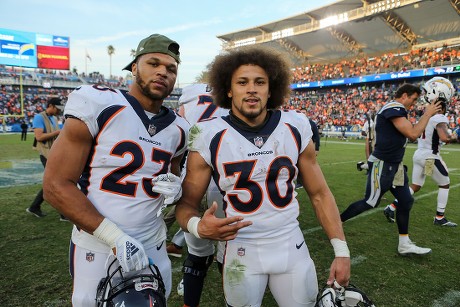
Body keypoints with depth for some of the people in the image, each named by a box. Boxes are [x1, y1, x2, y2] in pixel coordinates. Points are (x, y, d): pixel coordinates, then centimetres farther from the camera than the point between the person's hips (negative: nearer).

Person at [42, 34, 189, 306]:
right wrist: (115, 237, -21)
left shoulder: (178, 129, 2)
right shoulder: (97, 106, -13)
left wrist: (174, 188, -7)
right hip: (97, 247, -4)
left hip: (153, 246, 5)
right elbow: (56, 186, -13)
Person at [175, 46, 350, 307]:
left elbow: (319, 193, 3)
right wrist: (198, 226, -28)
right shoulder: (210, 137, -12)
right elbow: (187, 203, -6)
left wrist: (341, 251, 0)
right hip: (242, 252, -1)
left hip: (292, 247, 2)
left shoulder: (295, 128, -5)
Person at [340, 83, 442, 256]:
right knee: (370, 202, -1)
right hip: (382, 165, -10)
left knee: (406, 201, 11)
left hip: (395, 165, 10)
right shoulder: (394, 108, -17)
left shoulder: (396, 110, 15)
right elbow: (413, 134, -23)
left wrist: (427, 114, 9)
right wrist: (428, 114, -10)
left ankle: (404, 244, 21)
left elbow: (411, 136, 18)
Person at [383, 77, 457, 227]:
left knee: (415, 186, 14)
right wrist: (454, 138, -13)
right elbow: (444, 137, -34)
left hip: (418, 154, 7)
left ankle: (391, 207, 6)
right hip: (430, 156, -7)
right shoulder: (440, 118, -18)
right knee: (444, 184, 12)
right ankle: (439, 218, 19)